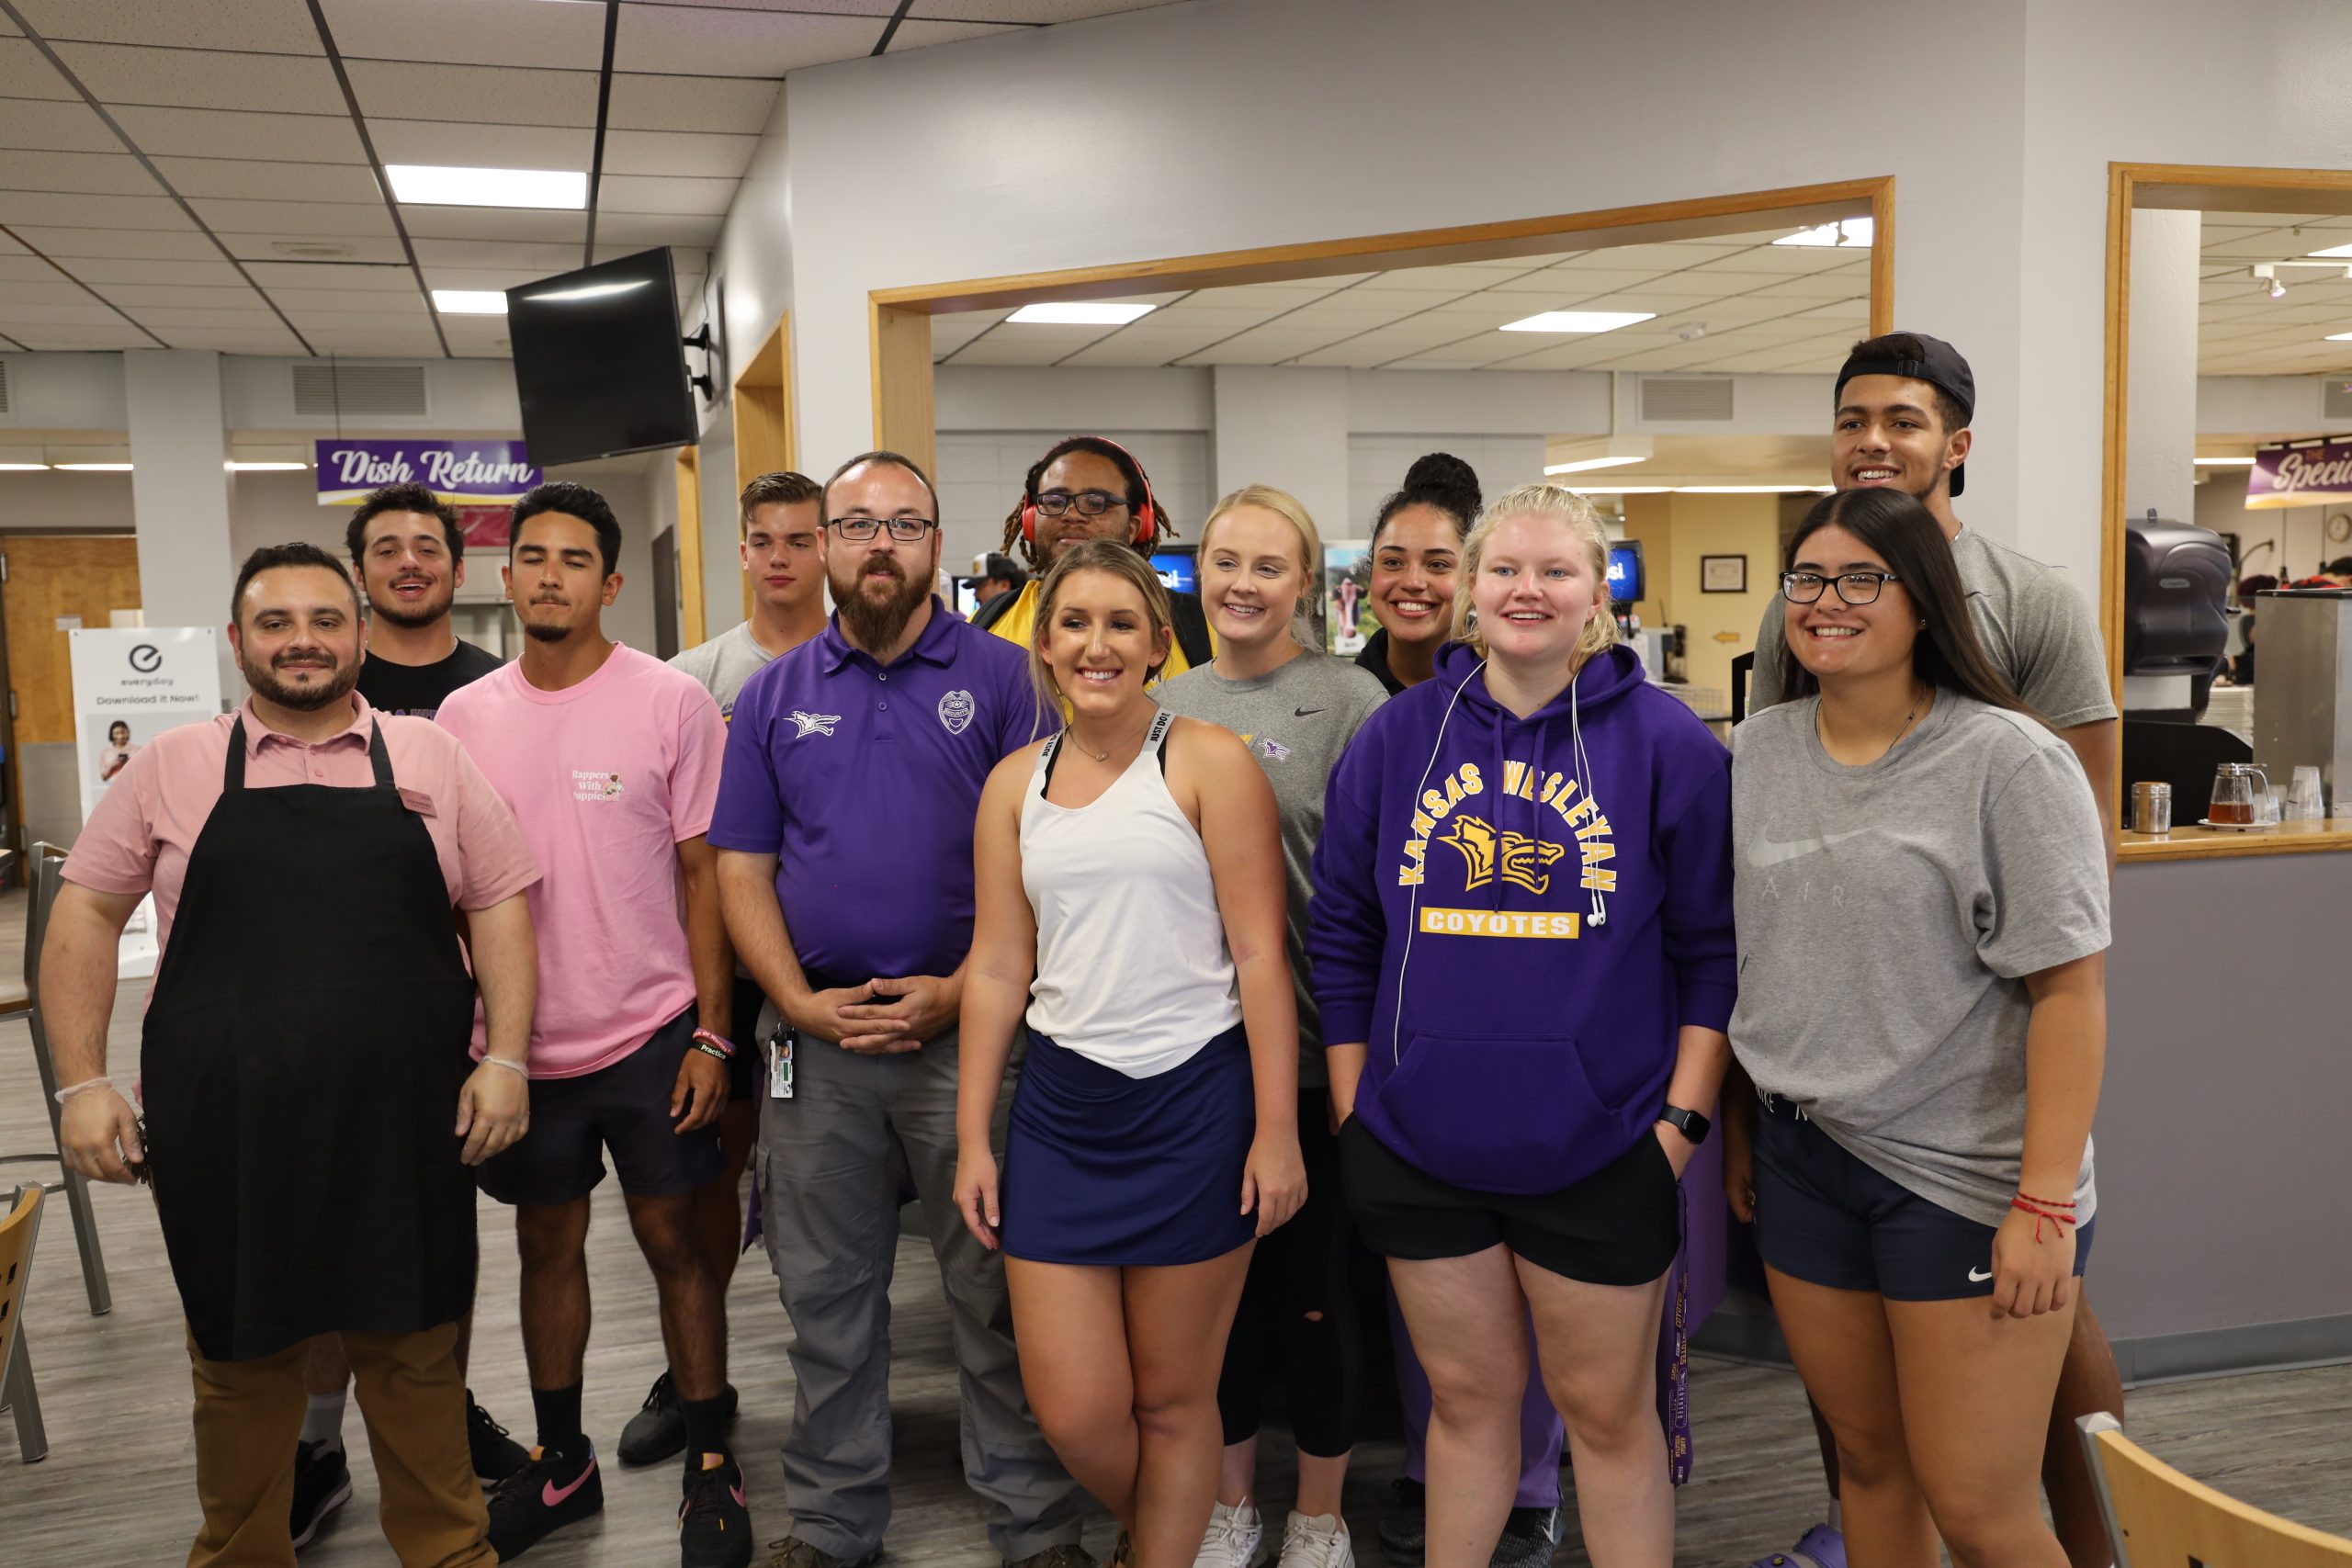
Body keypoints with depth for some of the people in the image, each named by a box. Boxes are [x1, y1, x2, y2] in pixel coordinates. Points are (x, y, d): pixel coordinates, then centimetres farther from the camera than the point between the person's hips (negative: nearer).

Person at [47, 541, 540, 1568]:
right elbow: (86, 912, 7)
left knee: (415, 1351, 11)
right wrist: (82, 1081, 0)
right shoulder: (173, 769, 4)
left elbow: (498, 904, 5)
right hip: (223, 1131, 0)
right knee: (241, 1359, 14)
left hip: (404, 1126, 0)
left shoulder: (432, 760, 4)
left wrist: (504, 1058, -4)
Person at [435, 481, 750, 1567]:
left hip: (650, 1034, -3)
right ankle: (561, 1460, 33)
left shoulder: (671, 702, -6)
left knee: (674, 1242, 7)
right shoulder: (463, 717, 3)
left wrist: (711, 1034, -8)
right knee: (548, 1245, 15)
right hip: (522, 1040, 3)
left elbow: (702, 874, -5)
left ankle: (711, 1465, 22)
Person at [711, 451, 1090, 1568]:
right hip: (814, 1036, 3)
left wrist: (958, 992, -13)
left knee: (996, 1290, 4)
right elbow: (742, 868, 7)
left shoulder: (1000, 679, 0)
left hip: (966, 1027, -3)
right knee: (826, 1297, 14)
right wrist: (802, 1003, -6)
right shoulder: (773, 695, 9)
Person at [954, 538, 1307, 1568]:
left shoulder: (1208, 763, -4)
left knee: (1173, 1401, 8)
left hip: (1194, 1105, -3)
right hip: (1061, 1107, 4)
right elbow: (997, 968, 9)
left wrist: (1278, 1130, -11)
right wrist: (972, 1137, 6)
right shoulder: (1015, 783, 9)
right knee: (1072, 1414, 6)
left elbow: (1260, 956, -7)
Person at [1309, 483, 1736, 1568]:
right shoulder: (1396, 737, 2)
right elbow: (1342, 938, 6)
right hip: (1418, 1147, 2)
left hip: (1600, 1154, -2)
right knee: (1467, 1398, 18)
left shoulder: (1666, 744, -5)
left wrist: (1683, 1118, -8)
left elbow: (1715, 949, -3)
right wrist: (1352, 1110, 4)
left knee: (1607, 1411, 12)